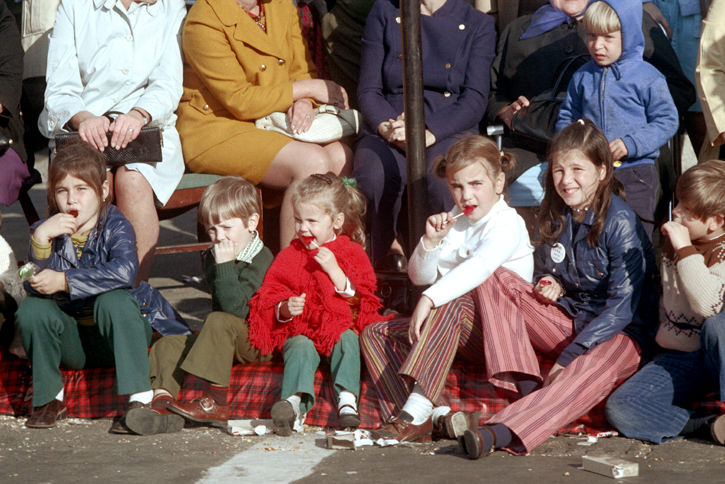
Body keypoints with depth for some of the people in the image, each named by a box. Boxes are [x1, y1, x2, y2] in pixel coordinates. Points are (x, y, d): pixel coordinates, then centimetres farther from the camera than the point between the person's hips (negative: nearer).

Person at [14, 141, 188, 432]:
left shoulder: (116, 227, -12)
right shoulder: (48, 231, -3)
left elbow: (123, 272, -34)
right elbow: (37, 286, -17)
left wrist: (64, 281, -34)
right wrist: (40, 239, -32)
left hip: (118, 334, -3)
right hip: (72, 341, 3)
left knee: (113, 300, -33)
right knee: (31, 309, -22)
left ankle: (140, 399, -31)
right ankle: (49, 398, -3)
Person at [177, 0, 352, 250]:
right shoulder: (204, 21, -16)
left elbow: (302, 70, 13)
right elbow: (240, 102, -19)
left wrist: (303, 102, -11)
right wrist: (309, 89, -14)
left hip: (271, 126, 7)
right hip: (214, 132, -7)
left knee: (342, 158, -20)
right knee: (312, 162, -30)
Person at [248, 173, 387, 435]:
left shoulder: (351, 252, 9)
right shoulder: (289, 256, 13)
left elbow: (361, 296, -2)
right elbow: (269, 297, 10)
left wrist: (334, 270, -14)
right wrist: (284, 309, -13)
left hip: (339, 326, 0)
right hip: (299, 331, 0)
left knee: (347, 340, -32)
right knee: (300, 348, -32)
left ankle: (347, 399, -44)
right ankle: (295, 402, -53)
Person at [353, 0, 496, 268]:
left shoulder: (478, 24, 10)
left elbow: (475, 100, -1)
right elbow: (368, 90, 9)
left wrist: (428, 133, -19)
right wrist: (386, 128, -14)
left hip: (449, 132, -1)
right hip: (388, 130, 1)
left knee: (443, 183, -38)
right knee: (371, 179, -35)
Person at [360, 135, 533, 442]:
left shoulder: (506, 224, -10)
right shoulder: (455, 225, 16)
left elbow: (479, 266, -30)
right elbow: (419, 277, 15)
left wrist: (429, 299, -41)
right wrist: (431, 242, -6)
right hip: (461, 335, 9)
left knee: (451, 304, -38)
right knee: (374, 335, -3)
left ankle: (417, 409, -49)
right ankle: (433, 415, -29)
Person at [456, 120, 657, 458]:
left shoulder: (621, 223, -15)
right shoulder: (553, 218, 4)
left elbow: (623, 304, -18)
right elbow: (542, 276, 22)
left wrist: (568, 357, -22)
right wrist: (549, 287, -5)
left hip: (621, 332, -7)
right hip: (566, 321, 7)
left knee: (591, 370, -42)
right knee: (497, 283, -11)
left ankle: (500, 433, -60)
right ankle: (529, 390, -29)